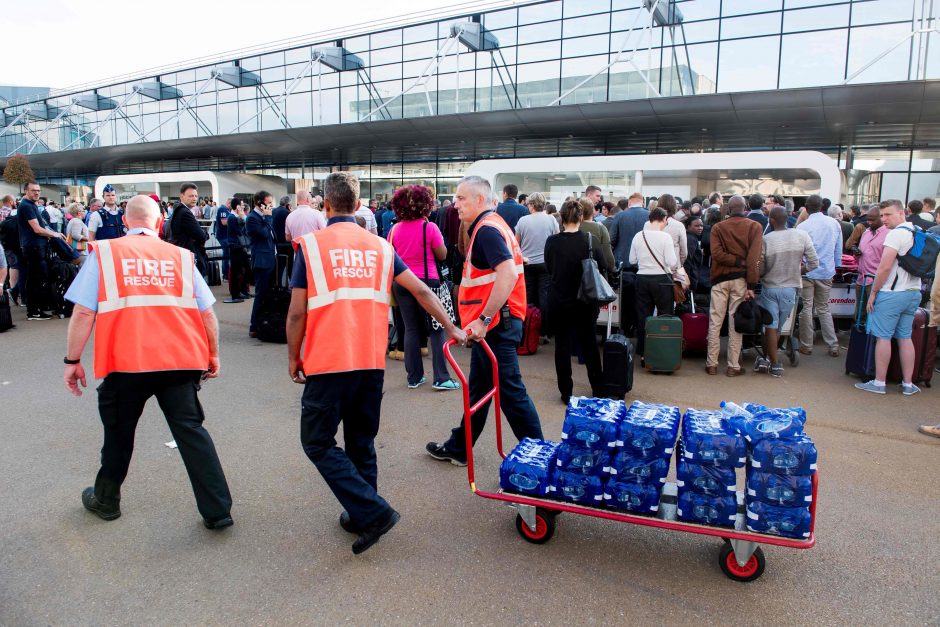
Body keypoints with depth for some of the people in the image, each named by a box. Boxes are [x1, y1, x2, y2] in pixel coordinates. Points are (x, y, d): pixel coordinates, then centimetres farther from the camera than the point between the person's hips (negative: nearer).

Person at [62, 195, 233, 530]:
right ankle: (217, 511, 3)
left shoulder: (104, 253, 5)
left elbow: (84, 312, 0)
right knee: (191, 430, 4)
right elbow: (207, 315, 7)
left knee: (118, 432, 20)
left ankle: (105, 500, 40)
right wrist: (212, 356, 17)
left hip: (126, 363, 0)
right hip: (180, 361, 1)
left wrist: (73, 359, 8)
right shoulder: (181, 256, 9)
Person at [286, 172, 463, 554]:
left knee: (318, 442, 7)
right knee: (361, 442, 18)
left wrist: (293, 357, 8)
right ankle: (360, 516, 26)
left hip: (329, 363, -5)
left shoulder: (311, 245, -3)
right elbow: (421, 291, 7)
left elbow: (297, 313, -5)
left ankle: (373, 511, -2)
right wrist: (452, 328, 15)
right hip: (372, 362, 5)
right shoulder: (379, 246, 9)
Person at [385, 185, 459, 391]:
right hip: (427, 281, -4)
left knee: (411, 329, 11)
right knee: (436, 330, 3)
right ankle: (441, 378, -1)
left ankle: (414, 377, 14)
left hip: (401, 283, 4)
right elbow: (442, 255, -5)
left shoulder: (395, 229, 0)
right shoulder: (430, 227, -11)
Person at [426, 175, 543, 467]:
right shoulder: (488, 225, 15)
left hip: (496, 325, -11)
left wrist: (484, 319, -29)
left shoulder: (487, 229, -17)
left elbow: (508, 273, -30)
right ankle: (459, 447, 31)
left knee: (510, 392, -2)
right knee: (478, 389, 18)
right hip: (492, 324, 11)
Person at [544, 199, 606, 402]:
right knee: (589, 343, 16)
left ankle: (566, 393, 12)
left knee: (562, 345, 8)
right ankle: (598, 389, 27)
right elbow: (602, 267, 0)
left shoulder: (552, 241, -10)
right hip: (585, 302, 1)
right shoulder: (589, 240, -10)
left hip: (559, 301, -1)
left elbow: (548, 269, 4)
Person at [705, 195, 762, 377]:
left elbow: (716, 253, -12)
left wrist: (737, 261, -7)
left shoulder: (717, 227, 2)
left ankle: (712, 364, 7)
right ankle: (733, 366, 7)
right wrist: (751, 285, -10)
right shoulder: (755, 227, -1)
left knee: (715, 322, 5)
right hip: (741, 279, 0)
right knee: (736, 323, 3)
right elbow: (754, 257, -10)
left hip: (720, 278, 1)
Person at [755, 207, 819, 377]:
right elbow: (814, 264, -4)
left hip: (769, 288, -2)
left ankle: (775, 364, 10)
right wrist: (797, 269, 14)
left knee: (771, 326, 6)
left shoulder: (765, 239, -14)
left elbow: (760, 270, -9)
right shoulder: (802, 236, -8)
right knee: (778, 327, 12)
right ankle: (768, 359, 16)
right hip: (790, 288, 2)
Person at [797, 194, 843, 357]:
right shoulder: (835, 224, 1)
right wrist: (836, 267, 20)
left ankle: (806, 345, 11)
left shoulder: (802, 226, -13)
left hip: (807, 272, -4)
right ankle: (833, 346, 15)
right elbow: (839, 249, 8)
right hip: (827, 273, 4)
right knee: (824, 309, 14)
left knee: (806, 309, 5)